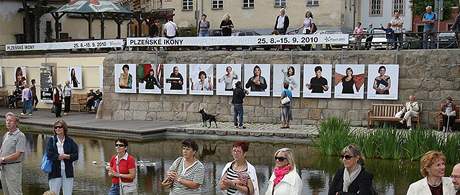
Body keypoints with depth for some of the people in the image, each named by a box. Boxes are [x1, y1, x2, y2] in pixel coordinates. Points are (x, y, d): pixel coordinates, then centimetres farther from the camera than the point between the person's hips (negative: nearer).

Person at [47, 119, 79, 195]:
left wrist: (65, 156, -15)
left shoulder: (70, 141, 6)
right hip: (55, 172, -1)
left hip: (68, 172, 2)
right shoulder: (51, 140, 2)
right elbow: (49, 155, -11)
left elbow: (75, 156, -3)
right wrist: (63, 156, -9)